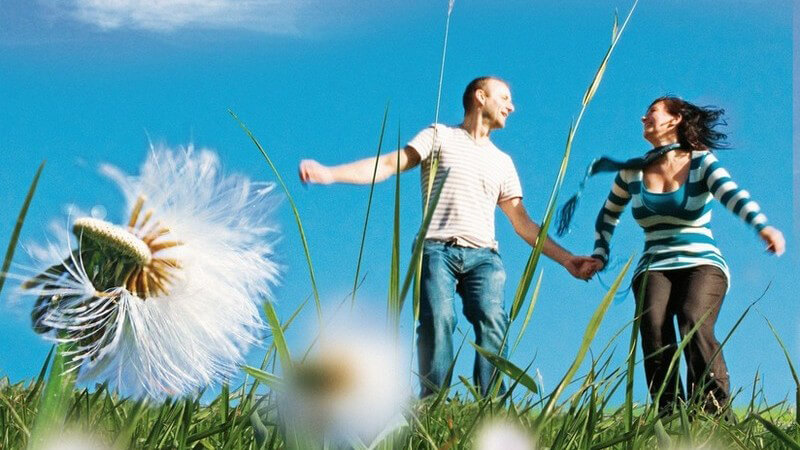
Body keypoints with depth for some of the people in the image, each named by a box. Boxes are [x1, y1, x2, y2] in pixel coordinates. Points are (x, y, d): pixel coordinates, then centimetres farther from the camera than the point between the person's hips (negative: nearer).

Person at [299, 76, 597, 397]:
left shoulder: (503, 162, 27)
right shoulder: (440, 136, 16)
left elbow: (522, 223, 25)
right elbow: (390, 164, 3)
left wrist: (566, 259, 17)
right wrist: (330, 174, -12)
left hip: (483, 256, 3)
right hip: (437, 250, -3)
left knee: (493, 323, -21)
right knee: (438, 322, -23)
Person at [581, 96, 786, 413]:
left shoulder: (702, 162, 0)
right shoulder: (632, 172, 11)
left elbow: (732, 194, -20)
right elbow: (608, 215, 27)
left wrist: (762, 226, -39)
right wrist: (599, 256, 13)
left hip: (703, 264, -2)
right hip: (654, 268, 2)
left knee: (694, 324, -32)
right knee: (653, 329, -28)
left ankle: (715, 416, -34)